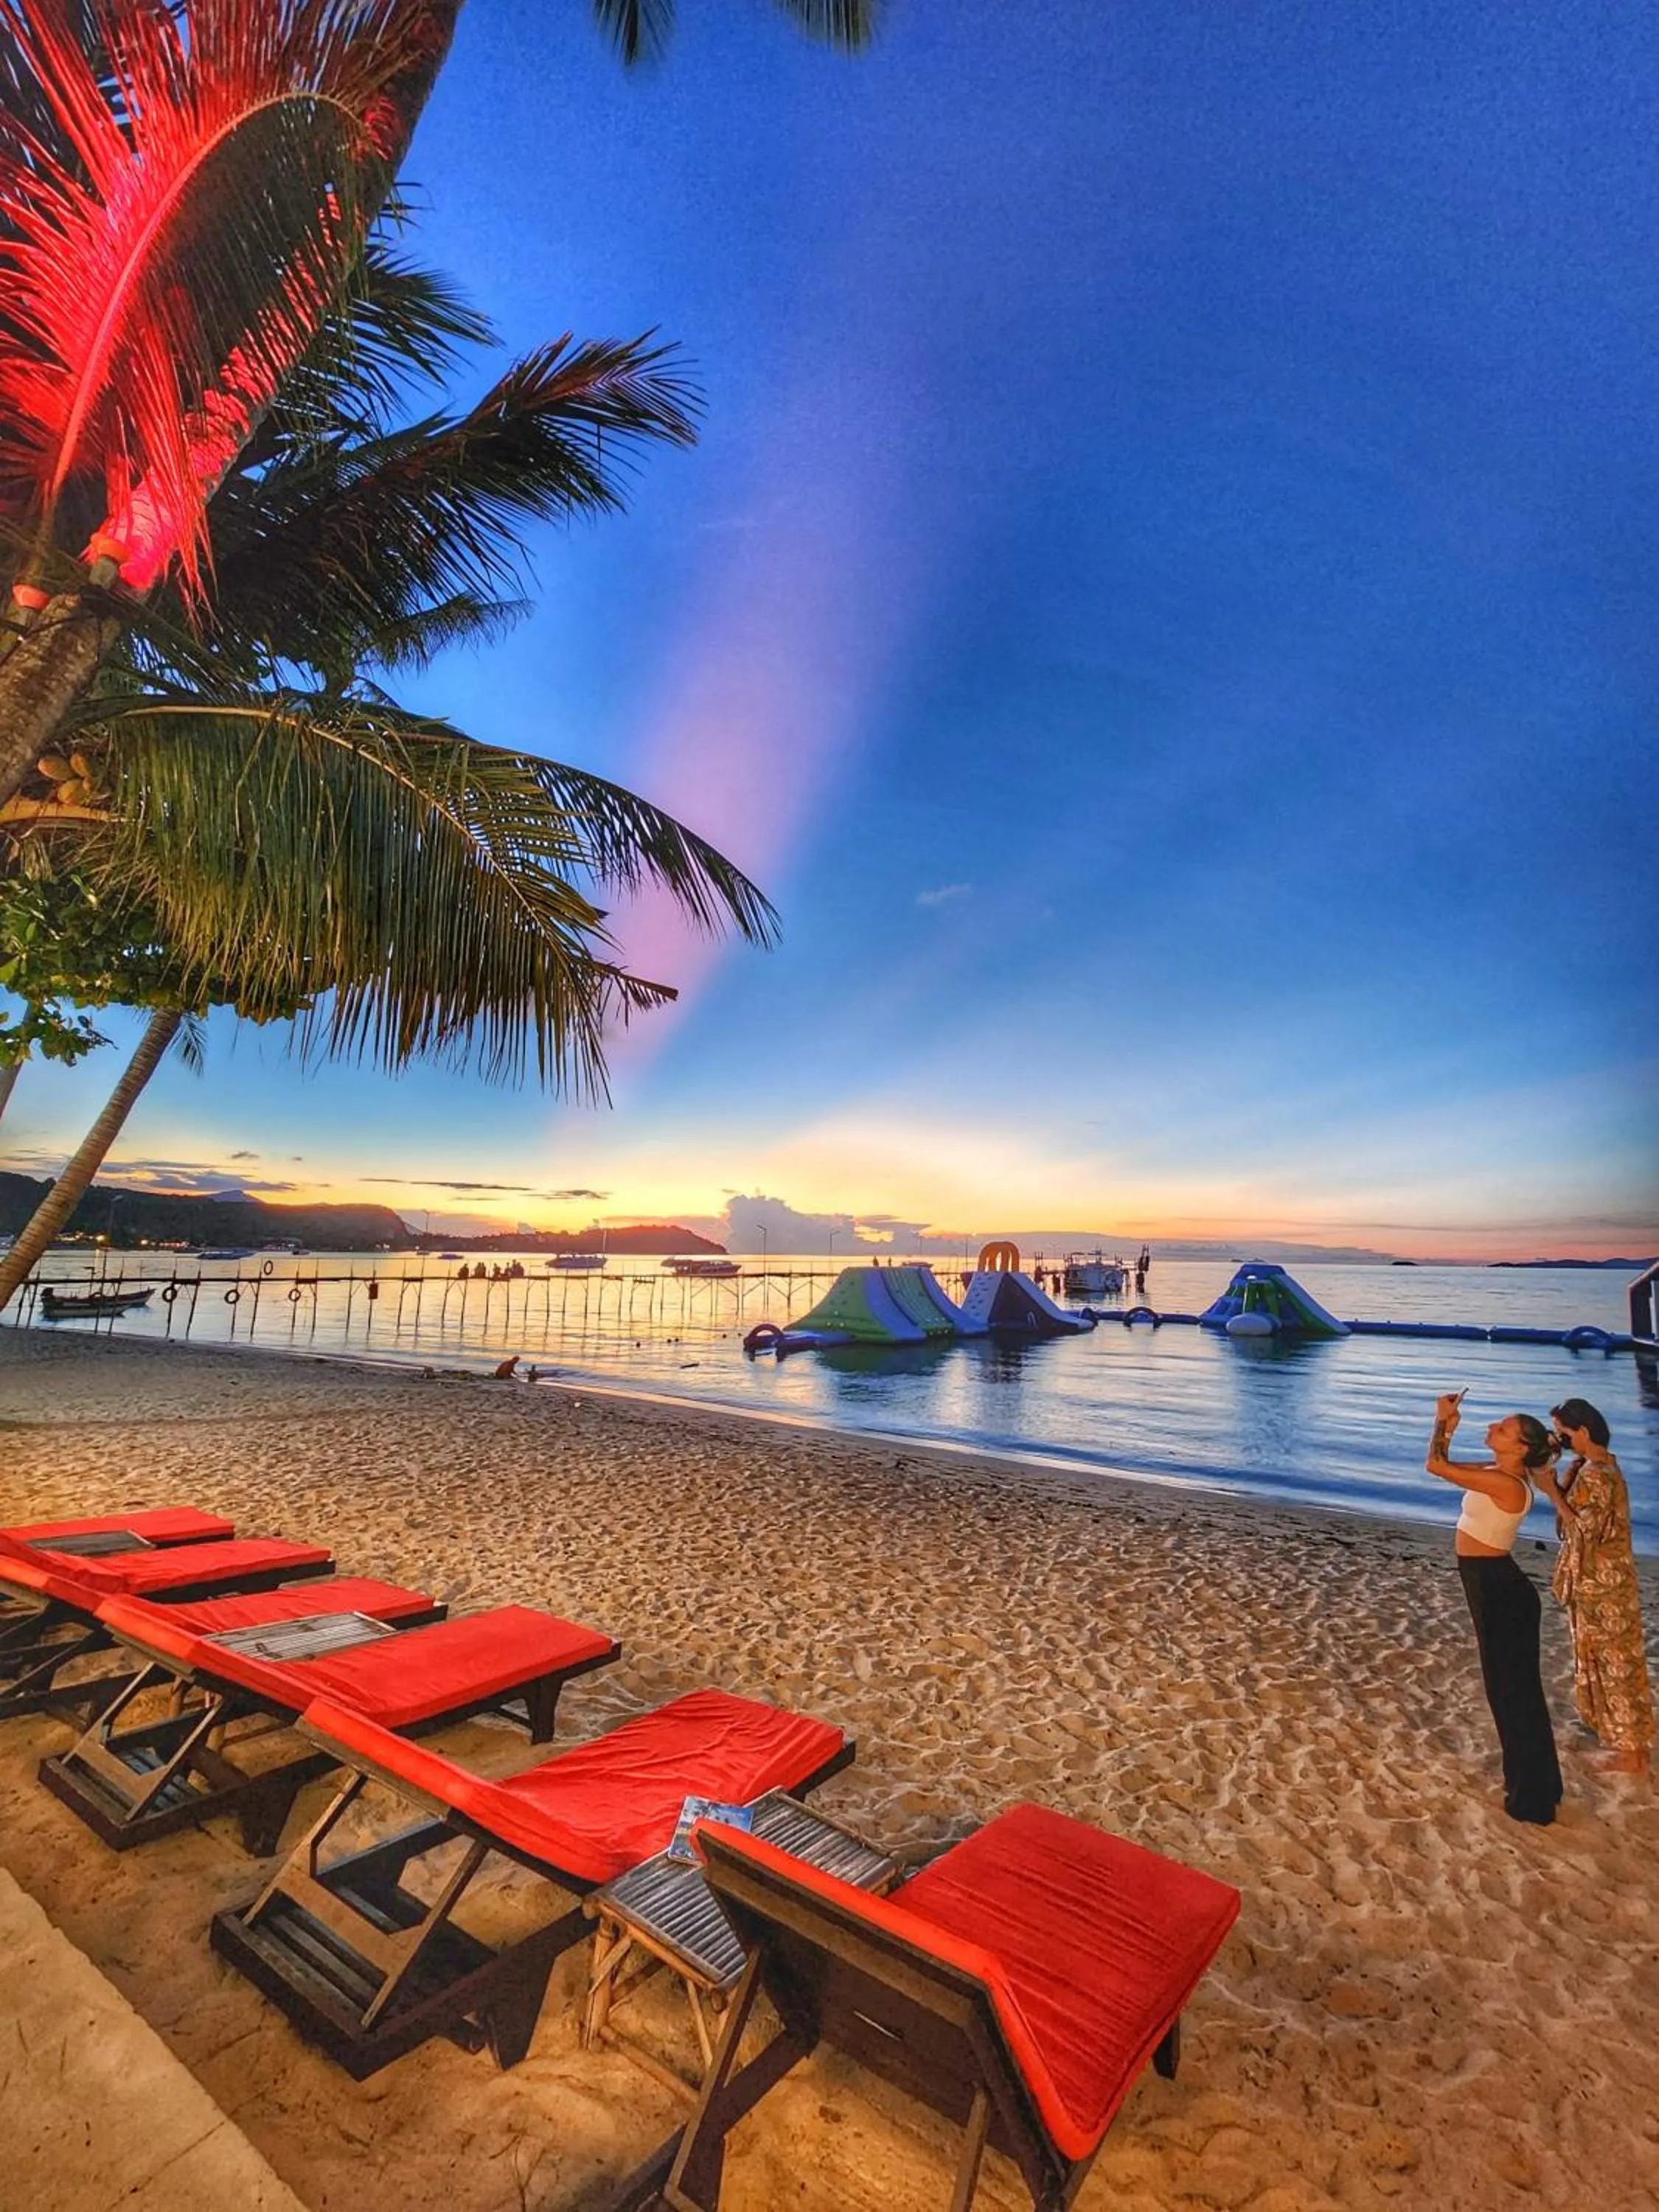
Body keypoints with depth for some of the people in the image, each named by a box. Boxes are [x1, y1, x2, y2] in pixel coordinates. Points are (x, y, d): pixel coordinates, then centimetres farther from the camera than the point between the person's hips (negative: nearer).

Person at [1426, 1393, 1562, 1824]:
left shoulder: (1505, 1483, -26)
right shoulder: (1498, 1473, 3)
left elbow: (1436, 1466, -28)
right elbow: (1444, 1463, 14)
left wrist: (1444, 1421, -15)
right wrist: (1447, 1423, 1)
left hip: (1499, 1589, -10)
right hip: (1492, 1585, 10)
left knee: (1514, 1690, 5)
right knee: (1509, 1686, 22)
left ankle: (1533, 1798, 20)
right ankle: (1528, 1781, 38)